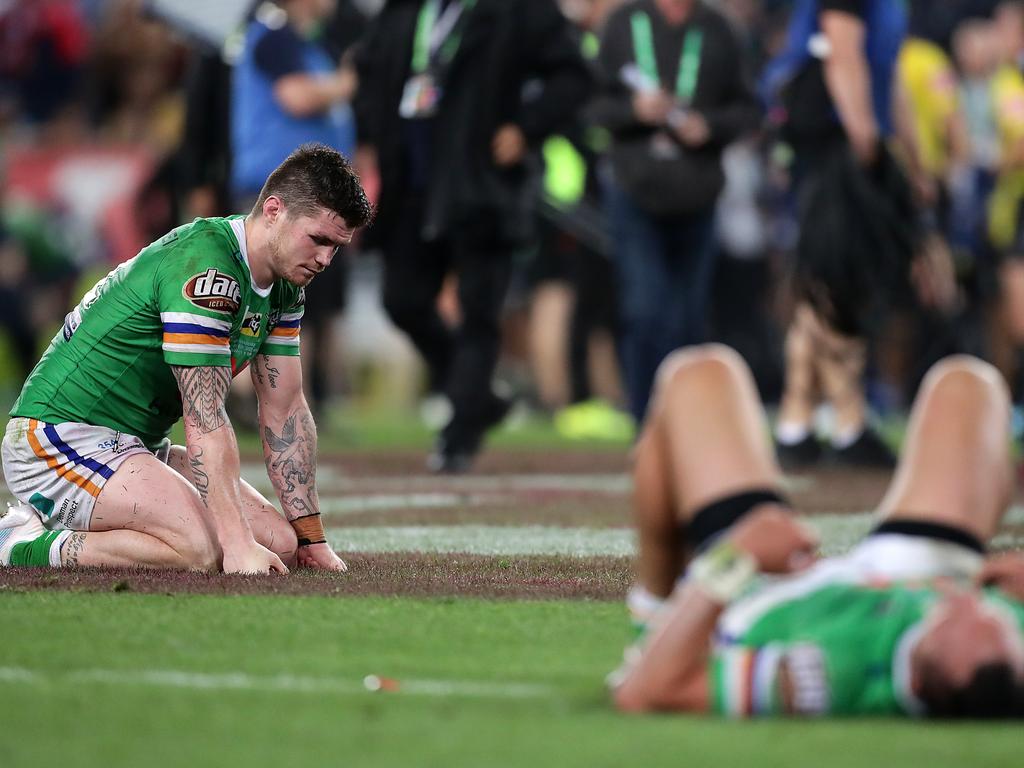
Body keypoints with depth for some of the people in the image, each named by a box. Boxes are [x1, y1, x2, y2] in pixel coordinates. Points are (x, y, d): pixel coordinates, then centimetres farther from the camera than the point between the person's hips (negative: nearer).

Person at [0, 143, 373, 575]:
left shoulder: (284, 288, 7)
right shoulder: (206, 267, -24)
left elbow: (284, 410, 11)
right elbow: (205, 419, -28)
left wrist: (311, 538, 6)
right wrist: (238, 544, -33)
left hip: (135, 444, 11)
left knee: (280, 543, -2)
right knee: (202, 549, -31)